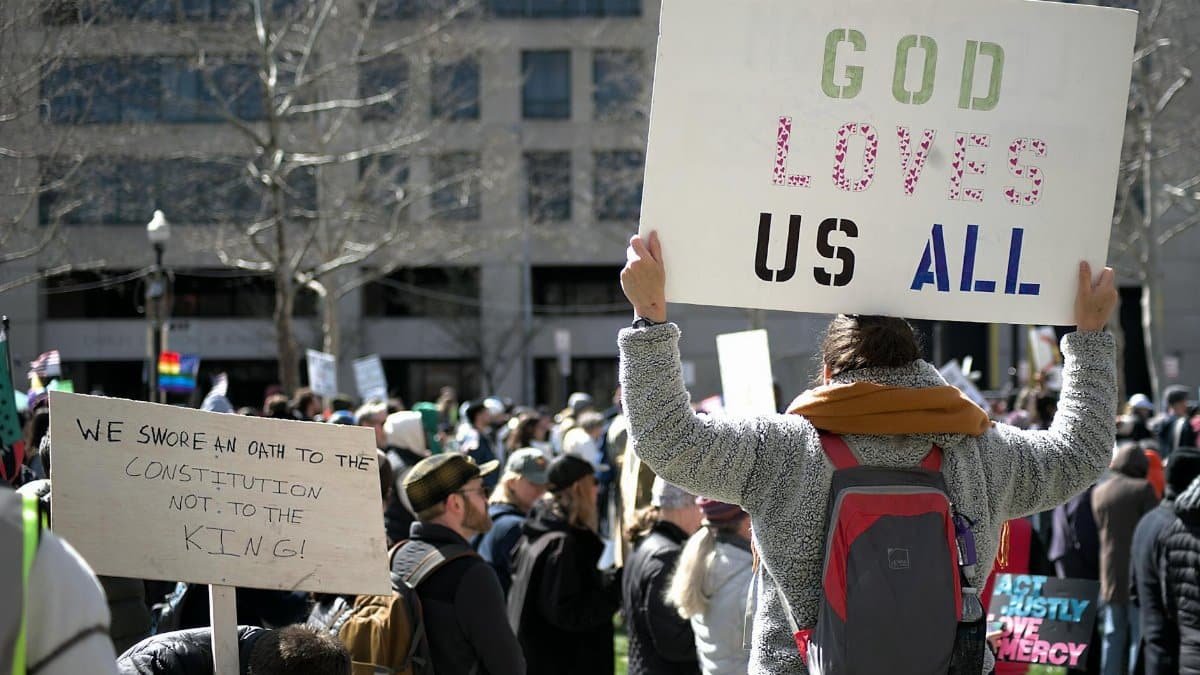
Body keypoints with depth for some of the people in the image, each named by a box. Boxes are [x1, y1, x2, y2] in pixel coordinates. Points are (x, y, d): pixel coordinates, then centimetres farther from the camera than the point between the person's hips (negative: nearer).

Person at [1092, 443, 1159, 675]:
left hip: (1111, 574, 5)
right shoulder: (1143, 489, -9)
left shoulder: (1098, 492, 7)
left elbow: (1101, 528, 10)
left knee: (1113, 635, 11)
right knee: (1140, 635, -1)